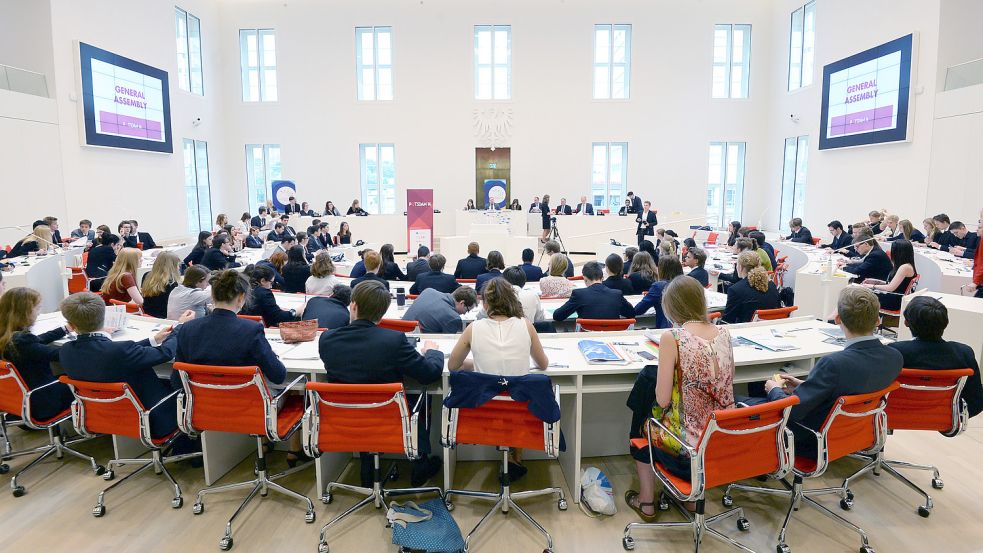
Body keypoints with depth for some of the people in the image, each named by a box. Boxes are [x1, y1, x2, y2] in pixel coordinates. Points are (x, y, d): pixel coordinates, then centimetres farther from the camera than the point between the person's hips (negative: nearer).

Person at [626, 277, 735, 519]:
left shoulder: (672, 337, -19)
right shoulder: (723, 333, -1)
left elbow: (663, 399, -15)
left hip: (691, 444, -5)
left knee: (642, 419, 26)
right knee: (656, 414, 32)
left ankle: (646, 502, 34)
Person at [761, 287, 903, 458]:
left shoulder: (833, 363, -34)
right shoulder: (895, 358, -11)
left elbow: (792, 410, -25)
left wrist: (774, 389, -4)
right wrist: (804, 386, 8)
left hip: (815, 444, -7)